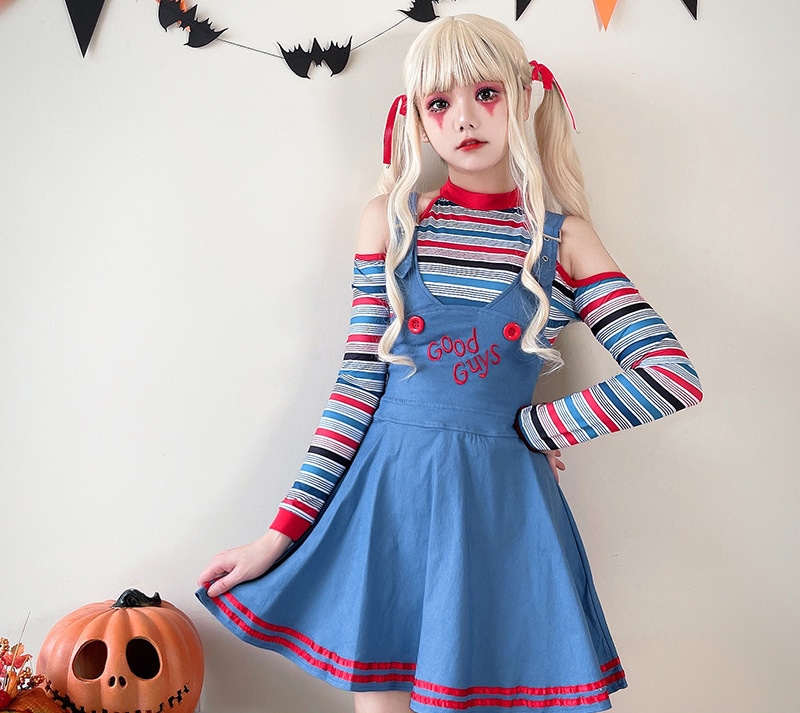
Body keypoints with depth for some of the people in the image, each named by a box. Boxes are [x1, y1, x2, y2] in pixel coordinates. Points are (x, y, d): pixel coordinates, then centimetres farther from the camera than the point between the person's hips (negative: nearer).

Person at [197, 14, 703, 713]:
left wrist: (529, 427, -6)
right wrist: (282, 533, -3)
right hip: (387, 494, 1)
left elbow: (673, 376, -8)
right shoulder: (391, 220, 2)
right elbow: (359, 385, 0)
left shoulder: (564, 236, -1)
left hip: (502, 502, 0)